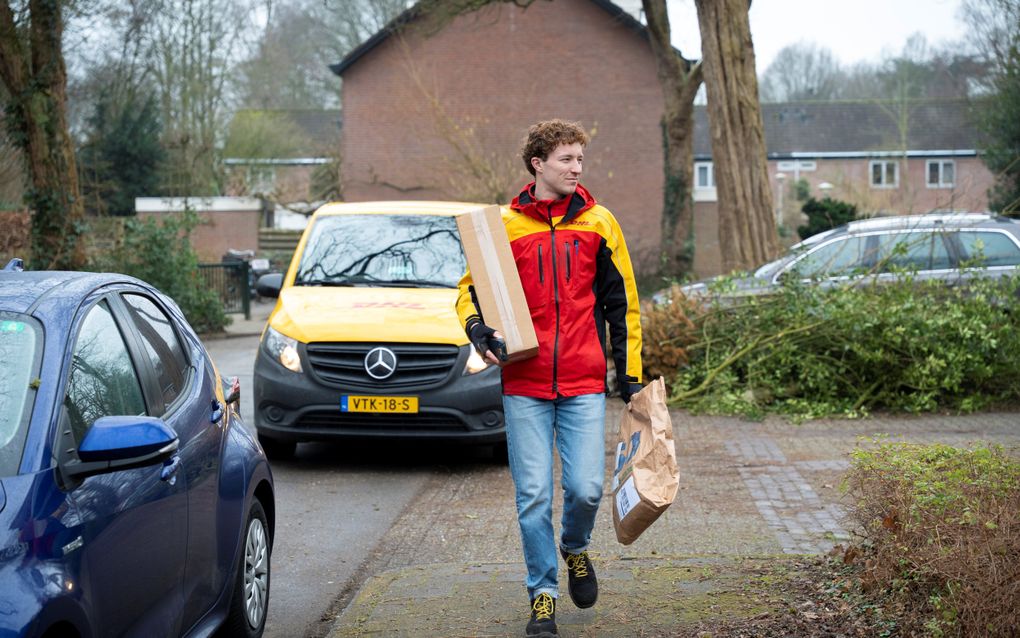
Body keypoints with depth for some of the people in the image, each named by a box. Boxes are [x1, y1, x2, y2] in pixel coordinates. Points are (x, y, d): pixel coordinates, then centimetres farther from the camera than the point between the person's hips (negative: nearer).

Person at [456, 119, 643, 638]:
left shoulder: (598, 223, 6)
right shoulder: (504, 225, 3)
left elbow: (622, 302, 12)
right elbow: (470, 288, 11)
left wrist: (629, 372, 10)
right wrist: (477, 326, -10)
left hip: (585, 384, 0)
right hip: (524, 384, 0)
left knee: (586, 487, -5)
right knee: (533, 495, 0)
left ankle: (575, 548, 28)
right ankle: (543, 595, 15)